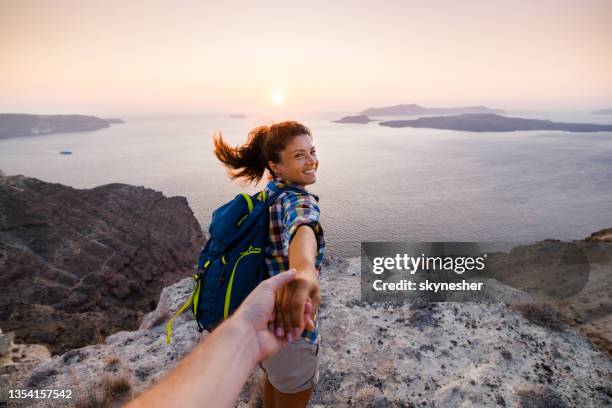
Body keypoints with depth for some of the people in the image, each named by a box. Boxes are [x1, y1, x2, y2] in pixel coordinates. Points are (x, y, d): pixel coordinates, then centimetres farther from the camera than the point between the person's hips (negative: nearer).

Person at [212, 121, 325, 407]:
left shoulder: (268, 192, -1)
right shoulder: (299, 200, -27)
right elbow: (303, 228, -52)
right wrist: (304, 270, -71)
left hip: (265, 315, 9)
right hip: (289, 327, -8)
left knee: (273, 381, 33)